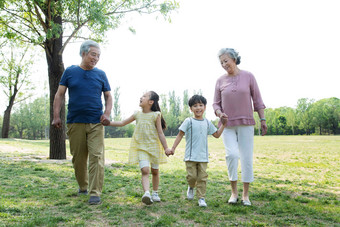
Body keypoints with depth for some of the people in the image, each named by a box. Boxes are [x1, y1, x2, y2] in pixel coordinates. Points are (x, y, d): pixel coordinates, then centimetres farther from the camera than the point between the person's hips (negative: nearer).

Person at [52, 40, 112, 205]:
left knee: (96, 156, -8)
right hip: (75, 122, 0)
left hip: (96, 123, 0)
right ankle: (83, 187, 28)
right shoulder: (70, 72, 7)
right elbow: (59, 94, 7)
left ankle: (95, 193, -5)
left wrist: (107, 113, -4)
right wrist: (56, 116, -3)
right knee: (78, 158, 9)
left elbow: (108, 96, 13)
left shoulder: (101, 74, 9)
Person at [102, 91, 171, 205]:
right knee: (145, 170, -16)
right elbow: (122, 123, 15)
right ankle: (146, 193, -26)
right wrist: (108, 123, 7)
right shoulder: (137, 114, 6)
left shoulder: (156, 115, -4)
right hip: (141, 148, 2)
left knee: (155, 171, 11)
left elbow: (160, 133, -4)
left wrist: (166, 148, -7)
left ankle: (155, 193, 27)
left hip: (154, 147, -1)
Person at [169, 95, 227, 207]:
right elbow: (180, 135, -2)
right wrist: (173, 148, -8)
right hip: (191, 156, -3)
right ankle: (191, 187, 28)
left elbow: (217, 135, 18)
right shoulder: (188, 121, -2)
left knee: (202, 177, 1)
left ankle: (201, 198, 10)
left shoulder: (207, 123, 11)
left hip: (203, 156, 3)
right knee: (192, 176, -4)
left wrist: (223, 124, 8)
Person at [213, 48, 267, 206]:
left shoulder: (248, 77, 1)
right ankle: (234, 192, 0)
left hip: (246, 123, 0)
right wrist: (219, 113, -13)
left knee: (247, 158, 0)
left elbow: (257, 100, 3)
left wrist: (263, 119, 0)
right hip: (227, 125, 1)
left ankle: (245, 195, 12)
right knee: (231, 154, -15)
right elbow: (216, 103, 7)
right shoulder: (220, 81, 4)